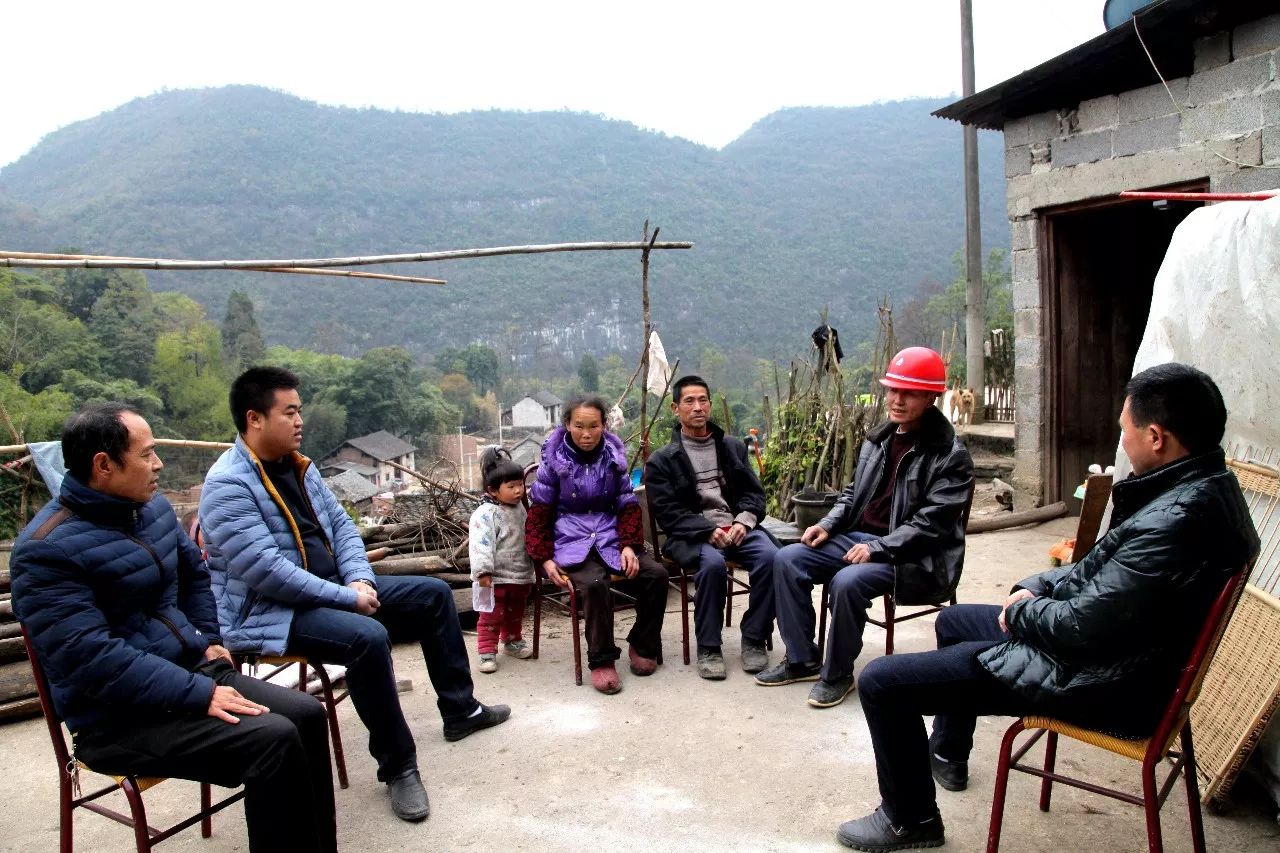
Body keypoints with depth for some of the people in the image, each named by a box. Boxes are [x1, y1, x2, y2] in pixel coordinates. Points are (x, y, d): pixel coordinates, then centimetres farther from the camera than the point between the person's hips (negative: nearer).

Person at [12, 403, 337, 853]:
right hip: (120, 717, -8)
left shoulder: (153, 507, 7)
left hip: (191, 671, 8)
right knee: (273, 739, -25)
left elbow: (195, 573, 25)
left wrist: (209, 641, 12)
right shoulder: (47, 549, -19)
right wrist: (200, 695, -27)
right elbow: (92, 658, -26)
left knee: (307, 714, -8)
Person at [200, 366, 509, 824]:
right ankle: (398, 765, -18)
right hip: (269, 613, -9)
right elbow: (265, 571, -27)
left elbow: (341, 525, 11)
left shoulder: (298, 466, 9)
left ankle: (460, 710, 19)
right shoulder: (228, 484, -20)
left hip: (332, 590, 10)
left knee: (434, 594, 7)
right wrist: (345, 597, -22)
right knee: (368, 637, -35)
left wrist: (359, 580, -8)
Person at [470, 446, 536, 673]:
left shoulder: (521, 508, 8)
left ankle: (513, 640, 39)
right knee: (492, 615, -1)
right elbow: (480, 544, -24)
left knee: (515, 612, 22)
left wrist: (536, 563, 27)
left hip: (521, 575, 7)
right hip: (496, 577, -7)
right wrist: (483, 571, -29)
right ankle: (487, 651, 6)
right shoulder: (486, 514, -18)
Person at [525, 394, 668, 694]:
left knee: (656, 574, -20)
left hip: (610, 540, 4)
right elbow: (539, 513, 1)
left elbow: (628, 506, 8)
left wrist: (629, 545, -8)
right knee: (595, 584, -35)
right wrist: (544, 559, -9)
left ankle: (642, 646, 2)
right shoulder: (553, 461, -1)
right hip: (572, 544, -4)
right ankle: (601, 661, -17)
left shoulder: (614, 457, 7)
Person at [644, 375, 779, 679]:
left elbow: (754, 493, 13)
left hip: (737, 527, 3)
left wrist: (743, 521, -9)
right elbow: (667, 512, -3)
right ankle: (708, 647, -19)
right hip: (692, 536, -3)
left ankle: (754, 638, -11)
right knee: (712, 562, -36)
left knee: (770, 556, -28)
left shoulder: (733, 447, 18)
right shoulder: (662, 460, 6)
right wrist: (709, 530, -18)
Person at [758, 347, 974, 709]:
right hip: (857, 536, 8)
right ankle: (802, 660, 2)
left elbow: (932, 523, -18)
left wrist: (877, 548, -24)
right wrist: (829, 524, 2)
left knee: (847, 582, -33)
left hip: (911, 557, -7)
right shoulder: (879, 438, 10)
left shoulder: (950, 455, -12)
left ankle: (838, 674, -9)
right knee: (787, 560, -8)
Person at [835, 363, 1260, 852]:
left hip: (1100, 683, -11)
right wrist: (1037, 589, 1)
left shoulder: (1176, 521, -32)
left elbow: (1081, 625, -28)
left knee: (880, 681, -11)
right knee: (954, 621, 31)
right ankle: (947, 753, 48)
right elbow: (1104, 567, 12)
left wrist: (1021, 610, -8)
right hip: (1113, 646, 11)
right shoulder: (1208, 484, 1)